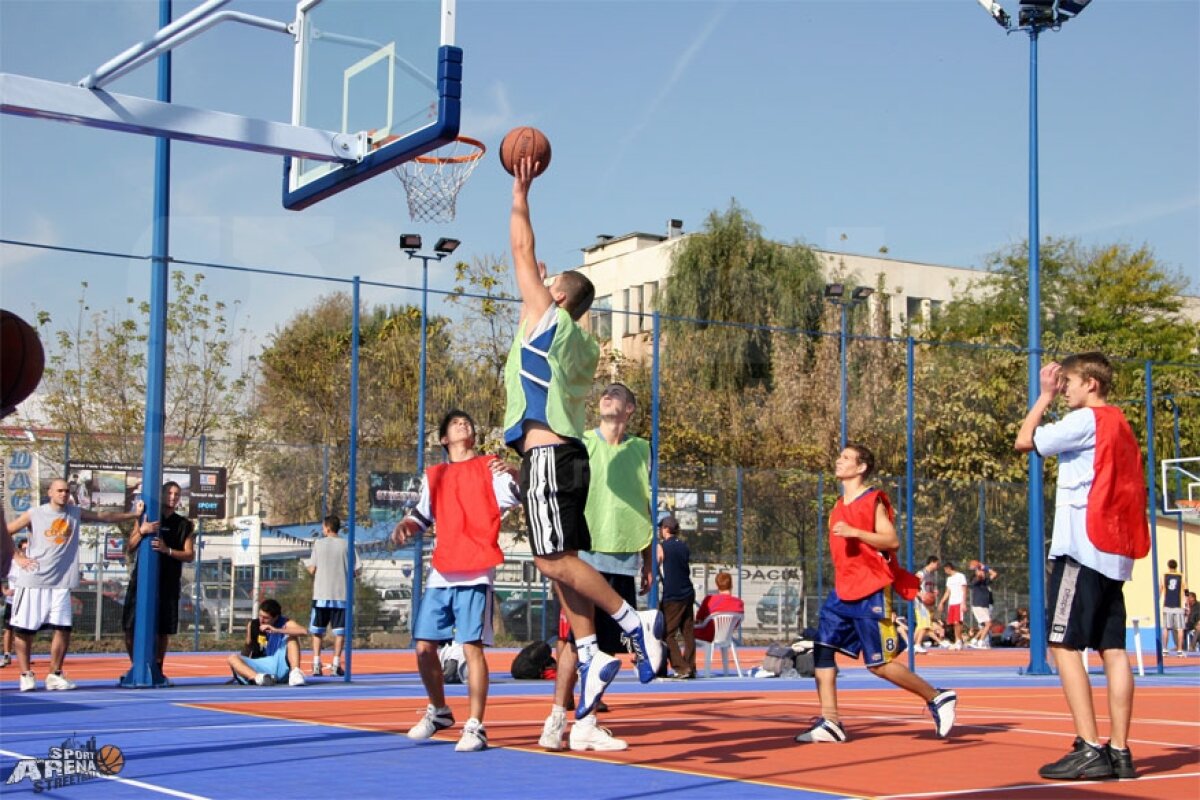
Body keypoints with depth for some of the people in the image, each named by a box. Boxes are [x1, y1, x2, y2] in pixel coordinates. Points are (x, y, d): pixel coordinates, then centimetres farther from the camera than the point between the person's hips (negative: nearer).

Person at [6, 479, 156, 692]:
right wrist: (17, 557, -7)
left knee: (63, 629, -3)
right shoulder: (34, 514, -2)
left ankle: (54, 675, 7)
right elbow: (5, 532, 1)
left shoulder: (75, 513, 9)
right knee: (24, 629, 1)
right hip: (32, 581, -3)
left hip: (60, 583, 3)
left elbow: (105, 516, 13)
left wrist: (134, 514, 9)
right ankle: (26, 674, 13)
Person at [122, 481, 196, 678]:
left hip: (168, 583, 0)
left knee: (163, 629, 1)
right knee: (130, 627, -5)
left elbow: (190, 556, 1)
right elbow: (129, 551, 4)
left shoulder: (184, 524, 8)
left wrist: (167, 550, -16)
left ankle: (157, 669, 16)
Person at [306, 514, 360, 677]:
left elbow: (312, 569, -1)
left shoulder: (318, 543, 0)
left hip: (321, 595, 0)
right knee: (339, 630, 4)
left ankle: (316, 663, 0)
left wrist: (308, 565, 19)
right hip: (341, 594, 0)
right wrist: (357, 571, 18)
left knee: (317, 630, 8)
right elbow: (353, 571, -3)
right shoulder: (346, 545, 0)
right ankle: (336, 664, -1)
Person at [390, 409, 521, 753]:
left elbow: (517, 495, -11)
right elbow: (420, 517, 23)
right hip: (440, 574, 5)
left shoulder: (488, 467, 5)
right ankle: (438, 711, 25)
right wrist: (404, 528, 1)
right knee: (424, 647, 4)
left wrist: (511, 475, -32)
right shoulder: (433, 476, 17)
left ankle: (475, 727, -3)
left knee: (472, 647, -10)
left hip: (475, 574, -5)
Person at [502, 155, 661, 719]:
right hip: (565, 453, 9)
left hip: (547, 455, -9)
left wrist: (520, 192, 11)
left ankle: (635, 621, -12)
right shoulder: (581, 346, 21)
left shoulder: (548, 317, -1)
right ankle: (591, 654, 3)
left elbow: (523, 249, 1)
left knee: (555, 560, -11)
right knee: (561, 561, 7)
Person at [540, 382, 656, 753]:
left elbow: (646, 509, 17)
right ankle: (557, 720, 0)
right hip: (586, 553, -4)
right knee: (574, 638, -7)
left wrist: (648, 563, 16)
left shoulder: (641, 449, 13)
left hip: (625, 559, 4)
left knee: (607, 644, 4)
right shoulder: (580, 443, 4)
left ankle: (586, 724, 10)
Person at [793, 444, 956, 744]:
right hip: (843, 592, 8)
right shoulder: (839, 507, 16)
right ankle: (830, 722, -5)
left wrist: (855, 532, -25)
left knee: (880, 665, -5)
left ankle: (938, 699, 10)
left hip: (871, 594, -8)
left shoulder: (873, 501, -7)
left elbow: (892, 540, -17)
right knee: (822, 649, -5)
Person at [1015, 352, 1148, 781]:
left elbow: (1024, 441, -6)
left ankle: (1090, 749, -14)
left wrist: (1045, 395, 3)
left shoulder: (1085, 420, -7)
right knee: (1112, 649, 5)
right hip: (1115, 553, 9)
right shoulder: (1120, 426, 18)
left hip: (1081, 548, -9)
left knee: (1064, 645, -8)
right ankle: (1119, 751, 3)